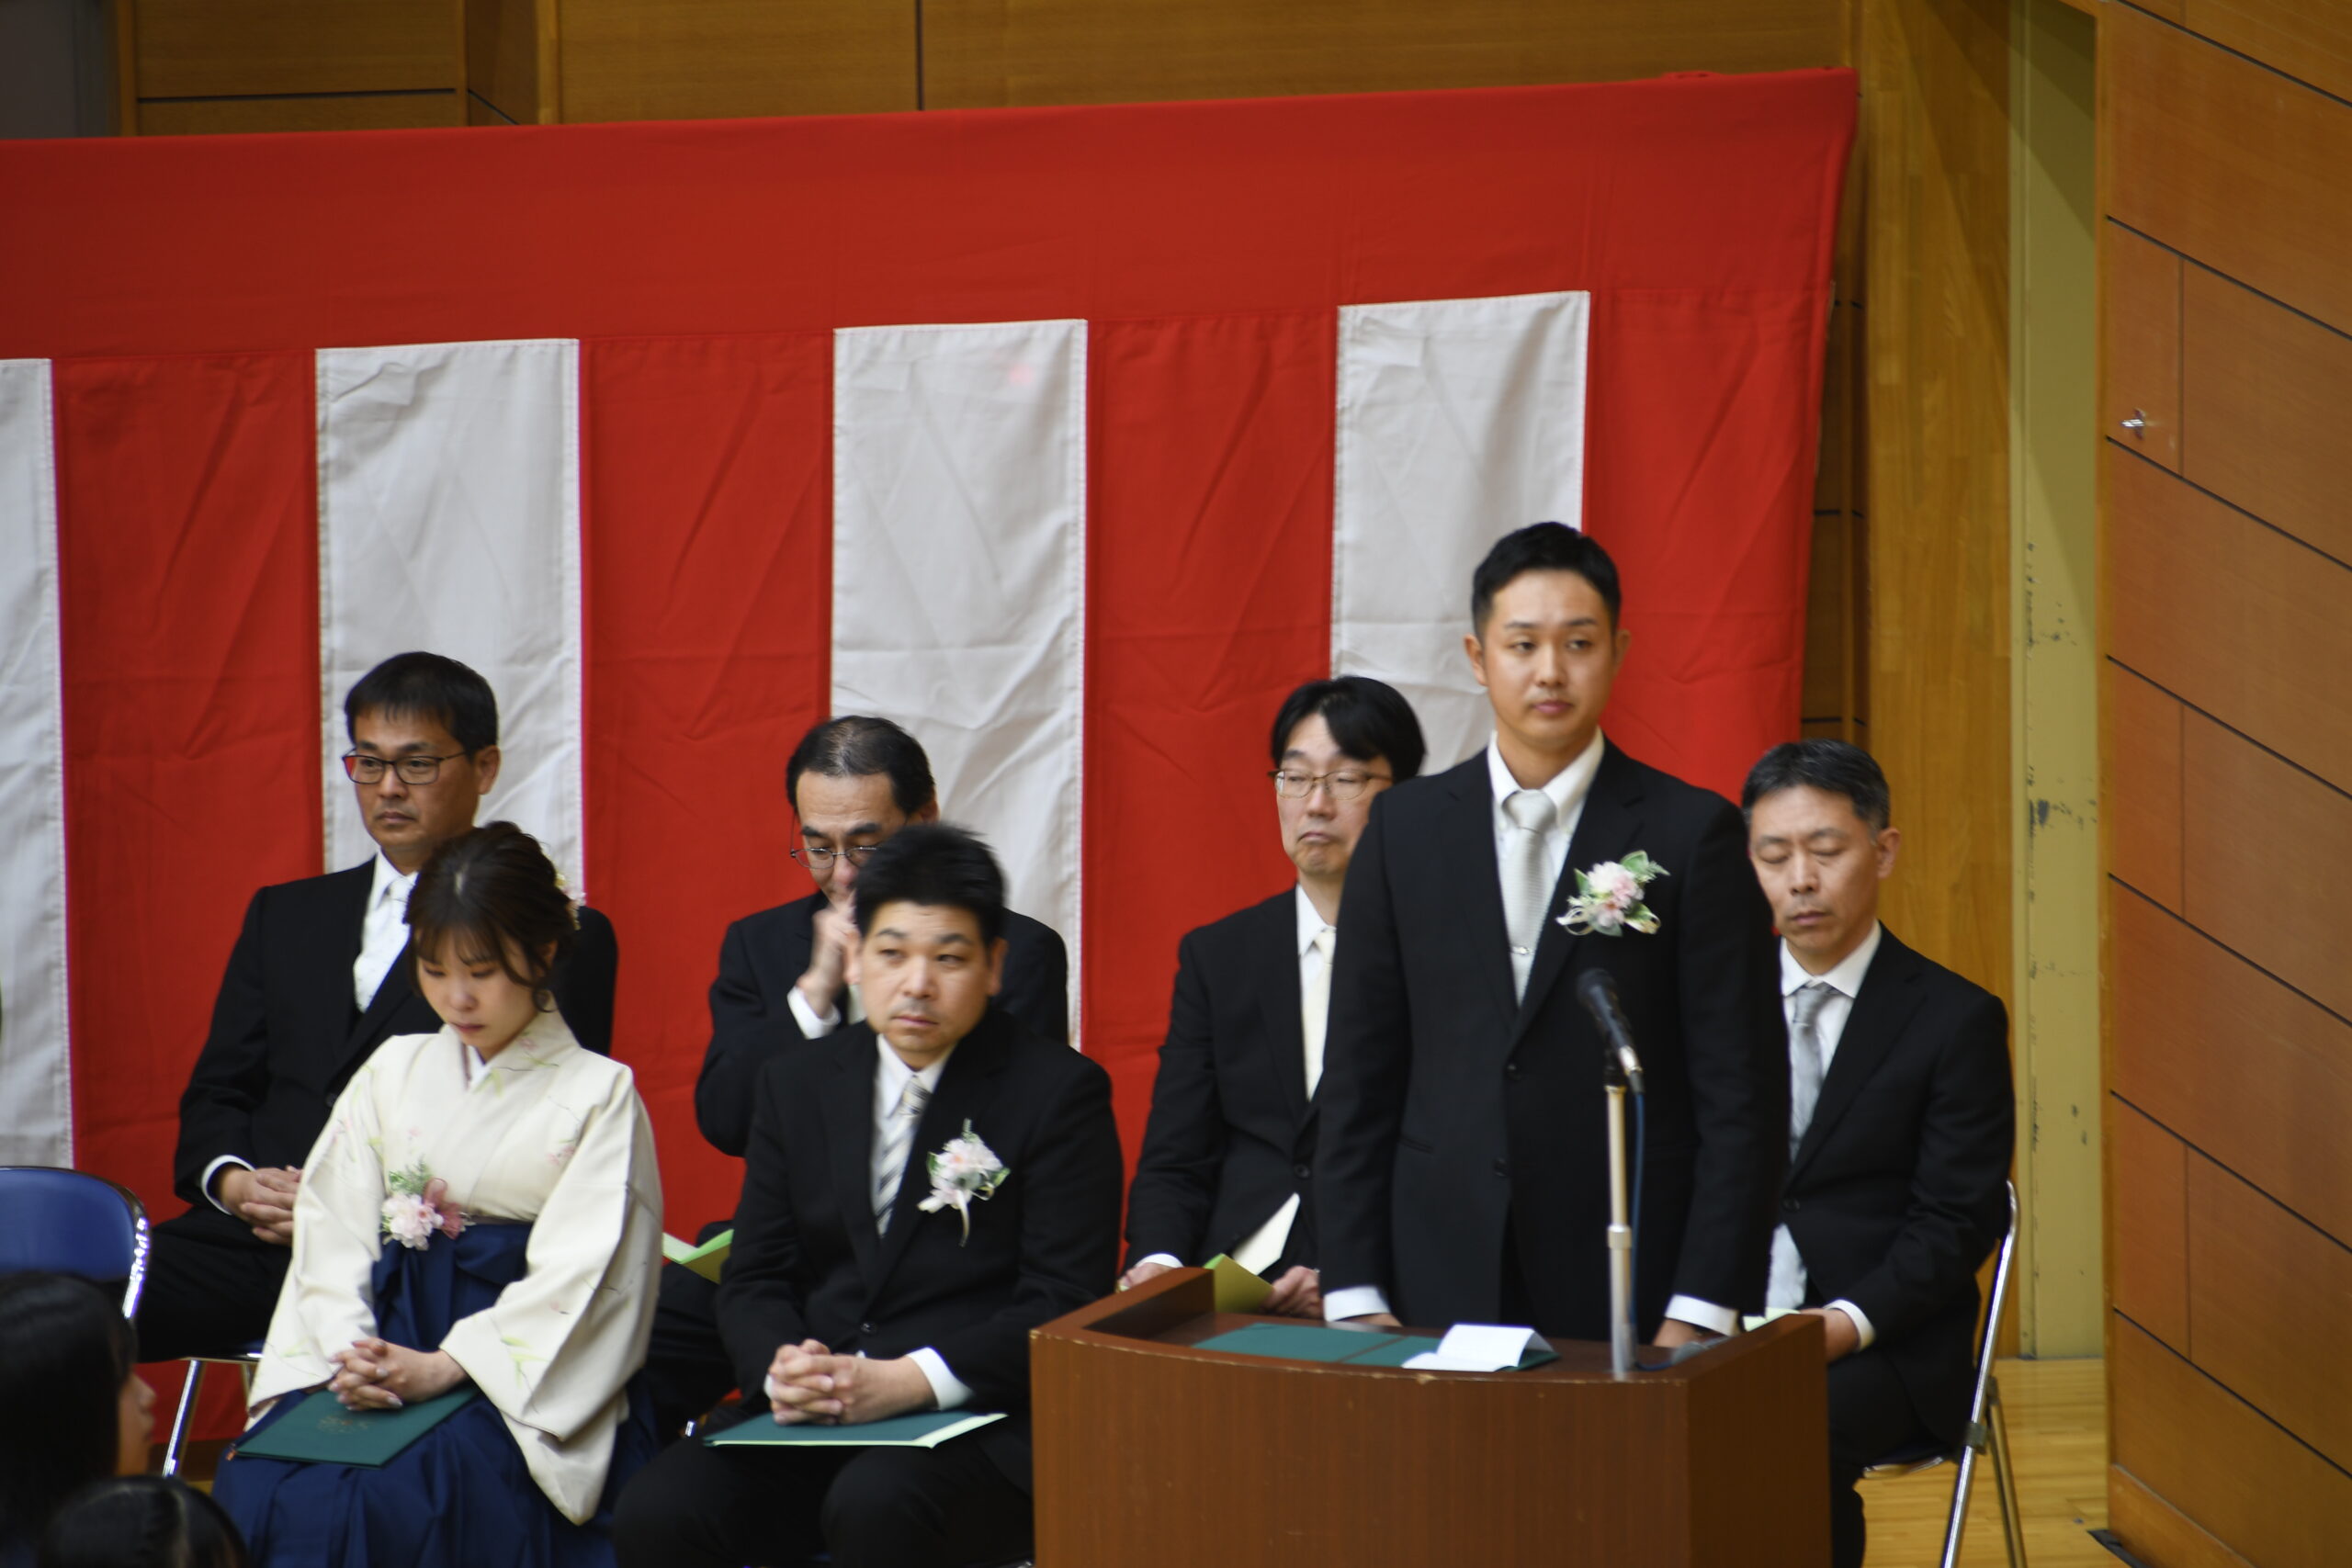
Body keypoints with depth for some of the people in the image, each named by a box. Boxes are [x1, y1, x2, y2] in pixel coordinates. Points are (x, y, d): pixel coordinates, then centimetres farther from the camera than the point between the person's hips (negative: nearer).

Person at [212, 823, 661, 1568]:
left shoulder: (599, 1094, 3)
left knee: (383, 1503, -33)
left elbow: (576, 1275, -7)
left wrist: (443, 1367, -17)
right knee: (252, 1488, -26)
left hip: (526, 1387, -4)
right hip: (383, 1363, 4)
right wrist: (351, 1352, -10)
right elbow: (333, 1226, 9)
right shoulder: (393, 1073, 17)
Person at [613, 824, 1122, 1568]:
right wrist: (780, 1369, -10)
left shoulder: (1058, 1090, 0)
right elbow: (754, 1277, 14)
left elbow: (1066, 1304, -7)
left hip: (978, 1418, -5)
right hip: (809, 1415, 5)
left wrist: (905, 1381, -18)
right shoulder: (796, 1081, 15)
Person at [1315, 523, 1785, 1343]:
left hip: (1626, 1292, -2)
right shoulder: (1403, 829, 7)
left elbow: (1740, 1091, -3)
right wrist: (1354, 1294, 1)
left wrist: (1700, 1314, -9)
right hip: (1440, 1287, 2)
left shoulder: (1693, 833, -1)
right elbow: (1359, 1076, 8)